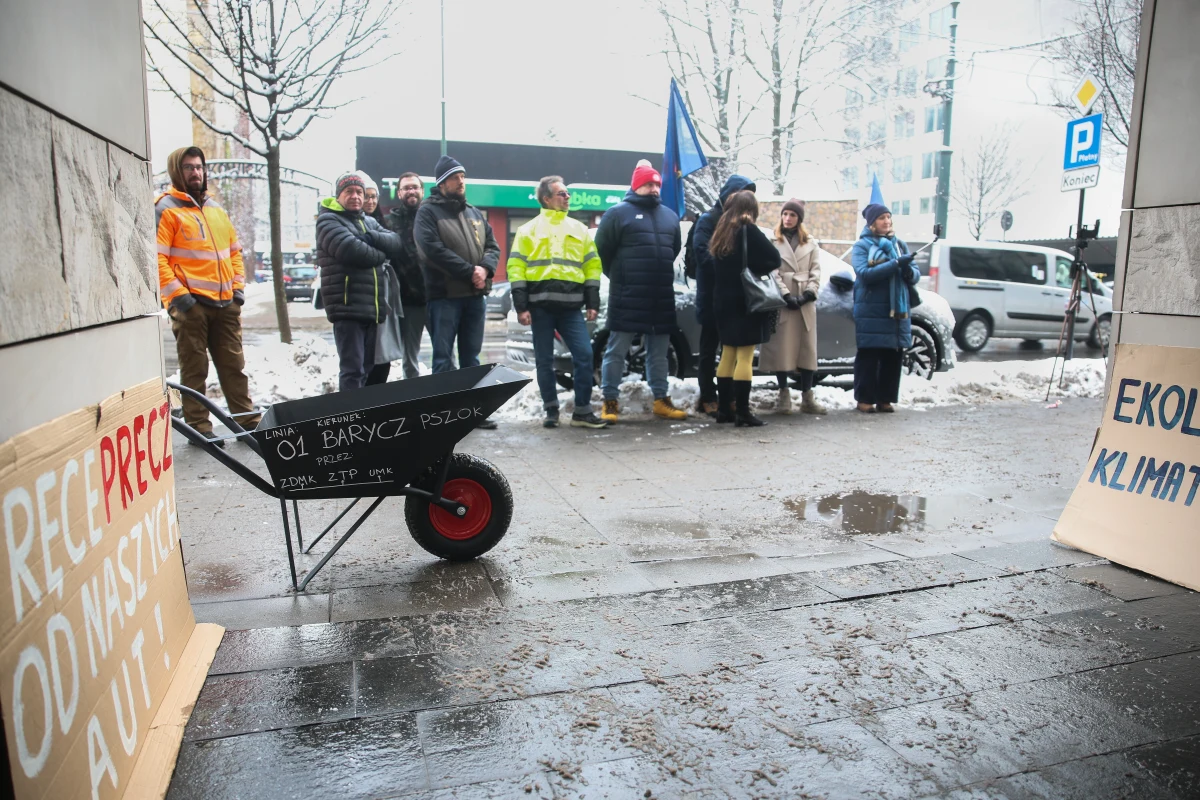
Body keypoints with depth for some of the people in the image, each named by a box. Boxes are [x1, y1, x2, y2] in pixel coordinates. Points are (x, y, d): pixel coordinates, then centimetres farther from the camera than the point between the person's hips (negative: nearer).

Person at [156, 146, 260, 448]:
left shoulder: (217, 210, 19)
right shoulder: (166, 210, -1)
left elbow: (234, 251, 23)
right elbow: (156, 258, -9)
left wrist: (238, 286, 11)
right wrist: (177, 294, -16)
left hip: (225, 303, 6)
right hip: (190, 303, -6)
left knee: (234, 365, 9)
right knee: (195, 368, 0)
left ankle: (247, 421, 15)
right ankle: (199, 427, 8)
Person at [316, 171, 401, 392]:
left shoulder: (369, 222, 21)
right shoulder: (328, 221, -3)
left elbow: (394, 241, 4)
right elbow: (354, 251, -19)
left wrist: (369, 237, -13)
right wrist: (380, 254, -2)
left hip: (372, 308, 8)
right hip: (347, 307, -8)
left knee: (367, 368, 13)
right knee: (353, 370, -12)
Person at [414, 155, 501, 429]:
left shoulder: (475, 213, 18)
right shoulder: (428, 211, -2)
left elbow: (492, 246, 13)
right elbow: (433, 250, -16)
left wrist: (485, 268, -10)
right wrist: (469, 271, -17)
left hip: (476, 295, 6)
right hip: (444, 296, -6)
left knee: (471, 357, 11)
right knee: (443, 357, -1)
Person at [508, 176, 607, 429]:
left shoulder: (579, 229, 17)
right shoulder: (529, 229, 8)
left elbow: (592, 265, 15)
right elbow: (516, 267, 2)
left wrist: (592, 303, 6)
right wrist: (521, 306, -7)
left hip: (571, 306, 2)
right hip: (541, 305, -2)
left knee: (584, 355, -6)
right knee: (544, 361, 3)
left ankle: (582, 411, 3)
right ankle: (551, 410, 16)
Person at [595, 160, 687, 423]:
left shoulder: (670, 216, 15)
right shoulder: (618, 213, -3)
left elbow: (675, 249, 24)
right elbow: (602, 249, -4)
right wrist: (620, 278, 4)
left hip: (662, 297, 6)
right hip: (627, 298, -5)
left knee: (658, 352, 12)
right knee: (617, 350, 0)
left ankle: (661, 400, 20)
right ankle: (610, 401, 7)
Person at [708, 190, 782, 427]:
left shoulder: (722, 232, 12)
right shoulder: (748, 230, -9)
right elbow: (774, 259, -11)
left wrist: (735, 274, 9)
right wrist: (756, 271, 3)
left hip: (724, 301, 7)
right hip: (746, 301, -7)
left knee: (728, 355, 13)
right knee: (745, 357, -6)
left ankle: (723, 409, 15)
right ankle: (743, 412, -6)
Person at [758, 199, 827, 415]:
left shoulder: (811, 243, 16)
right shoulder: (773, 241, 5)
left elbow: (816, 271, 8)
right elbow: (772, 272, -4)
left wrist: (809, 293, -8)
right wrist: (786, 295, -15)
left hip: (806, 302, 3)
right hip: (781, 303, -3)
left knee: (807, 348, 3)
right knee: (781, 348, -4)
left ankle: (807, 397, 7)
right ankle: (784, 395, 5)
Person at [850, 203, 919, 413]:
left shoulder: (899, 245, 16)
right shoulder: (862, 246, 3)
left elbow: (915, 276, 11)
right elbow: (864, 273, -14)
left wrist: (909, 271, -12)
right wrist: (895, 264, -21)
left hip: (897, 311, 4)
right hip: (870, 311, -4)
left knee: (893, 356, 3)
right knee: (868, 356, -3)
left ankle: (885, 398, 11)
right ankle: (865, 399, 4)